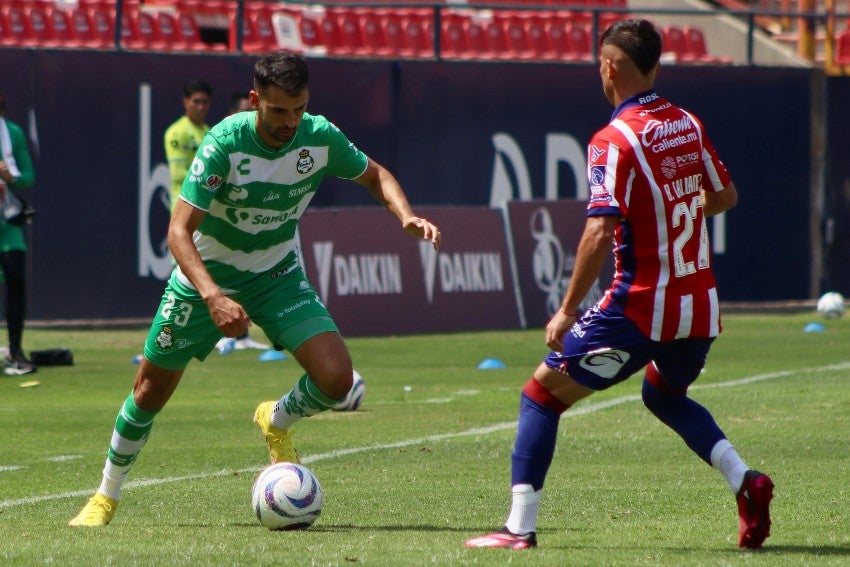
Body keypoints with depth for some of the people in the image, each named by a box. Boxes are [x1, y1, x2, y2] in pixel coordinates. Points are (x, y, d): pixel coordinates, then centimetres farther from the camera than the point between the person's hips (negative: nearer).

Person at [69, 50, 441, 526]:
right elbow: (180, 231, -31)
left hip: (278, 276, 2)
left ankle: (277, 422, 16)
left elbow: (376, 175, 5)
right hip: (207, 274, -2)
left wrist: (407, 216, -17)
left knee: (337, 380, -18)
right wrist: (213, 298, -45)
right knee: (151, 392, 6)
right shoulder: (225, 143, -28)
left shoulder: (321, 138, -17)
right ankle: (106, 496, 29)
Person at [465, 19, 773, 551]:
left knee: (542, 394, 6)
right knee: (666, 395, 32)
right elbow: (725, 196, 19)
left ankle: (521, 527, 1)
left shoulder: (614, 141, -14)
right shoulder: (690, 126, 6)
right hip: (701, 306, 7)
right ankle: (743, 479, 11)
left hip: (641, 308, -7)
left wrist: (567, 311, -16)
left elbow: (601, 232, -22)